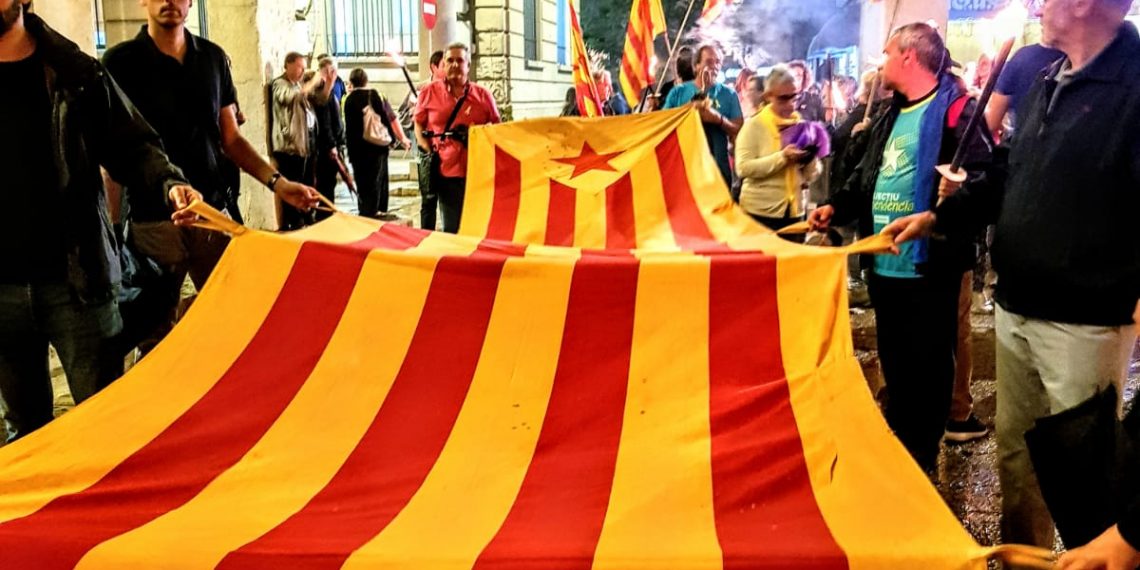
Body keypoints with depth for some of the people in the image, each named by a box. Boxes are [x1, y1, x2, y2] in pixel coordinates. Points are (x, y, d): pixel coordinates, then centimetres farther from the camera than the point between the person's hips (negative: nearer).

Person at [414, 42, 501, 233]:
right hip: (446, 170, 0)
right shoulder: (430, 92, 6)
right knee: (452, 229, 3)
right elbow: (419, 124, 13)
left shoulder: (483, 94, 6)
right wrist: (428, 150, -1)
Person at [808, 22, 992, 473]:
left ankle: (918, 466, 19)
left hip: (928, 268, -8)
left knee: (925, 371, 5)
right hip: (884, 266, 8)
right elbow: (867, 177, 23)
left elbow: (984, 173, -19)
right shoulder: (891, 116, 18)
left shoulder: (955, 109, -10)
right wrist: (836, 208, 8)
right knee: (893, 365, 19)